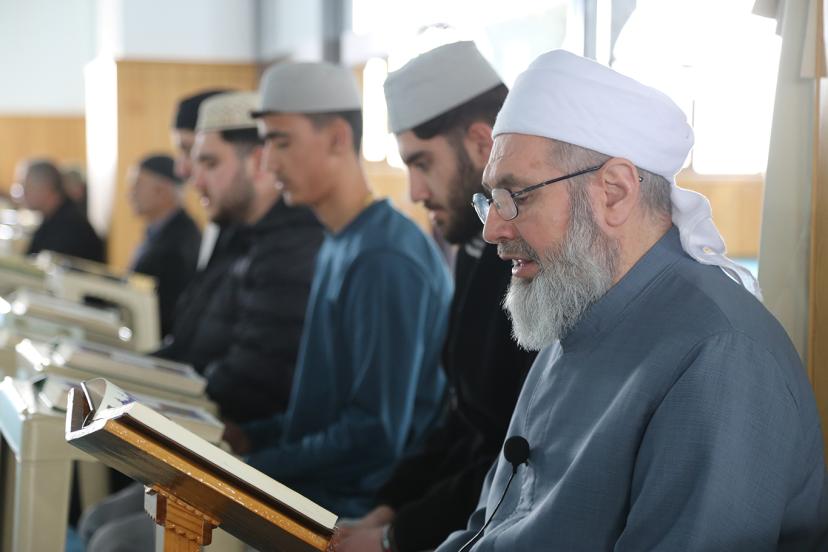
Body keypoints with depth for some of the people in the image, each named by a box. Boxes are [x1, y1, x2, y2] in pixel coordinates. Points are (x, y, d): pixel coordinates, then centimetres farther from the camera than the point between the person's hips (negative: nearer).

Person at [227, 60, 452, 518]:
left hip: (351, 506, -9)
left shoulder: (386, 259, -17)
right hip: (300, 487, 9)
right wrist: (247, 439, 8)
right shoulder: (337, 248, 14)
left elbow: (375, 434, -21)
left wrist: (250, 468, -16)